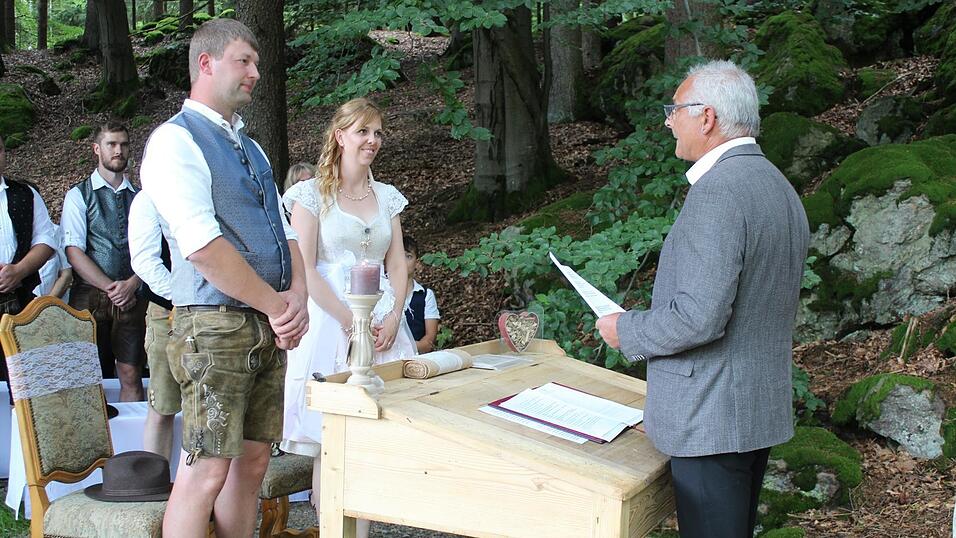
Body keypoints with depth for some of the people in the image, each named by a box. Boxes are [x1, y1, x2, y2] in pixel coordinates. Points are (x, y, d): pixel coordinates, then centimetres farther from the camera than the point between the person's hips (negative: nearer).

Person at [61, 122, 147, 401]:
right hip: (90, 296, -2)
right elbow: (74, 251, -4)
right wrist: (111, 288, -11)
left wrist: (131, 285, -10)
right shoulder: (79, 195, 5)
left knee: (131, 376, -2)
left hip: (131, 298, 2)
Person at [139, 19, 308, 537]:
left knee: (252, 463, 10)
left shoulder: (249, 148, 20)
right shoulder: (176, 140, -8)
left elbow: (284, 231, 16)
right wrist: (277, 305, -13)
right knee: (206, 472, -7)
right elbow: (203, 246, -18)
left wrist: (298, 296, -3)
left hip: (269, 327, 8)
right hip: (216, 325, -8)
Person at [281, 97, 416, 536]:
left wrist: (393, 318, -5)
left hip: (382, 323, 4)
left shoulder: (387, 197, 15)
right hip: (330, 321, -4)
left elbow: (397, 265, 12)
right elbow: (305, 270, -7)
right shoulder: (313, 194, 1)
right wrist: (350, 320, -15)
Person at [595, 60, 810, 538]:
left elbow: (699, 316, -26)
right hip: (762, 409, 10)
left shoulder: (717, 192, -21)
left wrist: (626, 331, -9)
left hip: (710, 419, -10)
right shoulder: (779, 185, 12)